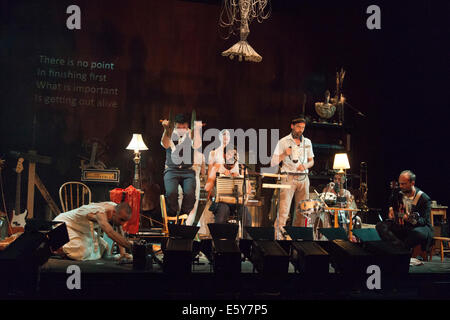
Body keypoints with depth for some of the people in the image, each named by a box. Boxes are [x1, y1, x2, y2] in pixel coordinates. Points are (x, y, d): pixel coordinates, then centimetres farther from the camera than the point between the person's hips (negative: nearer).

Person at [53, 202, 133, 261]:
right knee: (82, 253, -29)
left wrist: (122, 252, -11)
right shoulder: (100, 213, -37)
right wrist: (131, 246, -57)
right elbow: (111, 233, -52)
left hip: (83, 230, 9)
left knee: (103, 248, 8)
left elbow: (119, 232, -2)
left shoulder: (116, 207, -13)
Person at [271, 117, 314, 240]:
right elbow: (273, 163, -2)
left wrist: (305, 166, -3)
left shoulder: (307, 142, 14)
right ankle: (279, 236, -10)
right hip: (289, 177, -4)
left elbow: (311, 161, 19)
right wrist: (284, 154, -18)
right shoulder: (283, 142, 1)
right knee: (283, 210, -11)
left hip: (303, 178, 4)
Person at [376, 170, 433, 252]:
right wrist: (390, 208, 4)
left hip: (417, 226, -5)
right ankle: (401, 247, -32)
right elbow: (390, 202, 26)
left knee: (418, 233, -42)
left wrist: (412, 220, -39)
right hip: (399, 225, 5)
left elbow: (424, 221, -20)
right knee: (380, 226, -19)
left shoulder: (424, 198, -16)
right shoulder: (397, 192, 1)